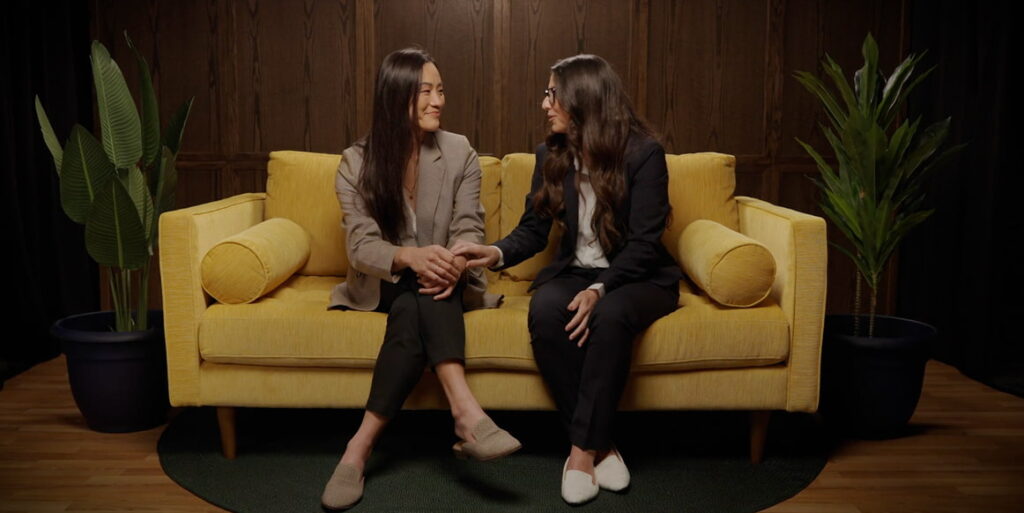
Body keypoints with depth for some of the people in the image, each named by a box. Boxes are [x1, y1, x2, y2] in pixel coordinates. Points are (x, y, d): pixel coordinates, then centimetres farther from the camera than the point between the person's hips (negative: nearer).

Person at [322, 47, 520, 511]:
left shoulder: (460, 153, -1)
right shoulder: (356, 162, -4)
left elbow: (469, 231, -8)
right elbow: (361, 246, -14)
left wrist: (454, 264, -33)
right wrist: (410, 257, -37)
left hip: (443, 284, 1)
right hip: (384, 286, 0)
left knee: (415, 310, -34)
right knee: (417, 300, -35)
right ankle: (466, 412, -46)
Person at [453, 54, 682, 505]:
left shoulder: (643, 153, -11)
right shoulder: (551, 154, 3)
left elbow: (643, 243, -15)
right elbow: (533, 229, 4)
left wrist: (599, 289, -30)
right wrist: (498, 253, -18)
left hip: (638, 277, -3)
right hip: (575, 270, 4)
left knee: (610, 315, -38)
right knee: (544, 310, -31)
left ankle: (583, 450, -24)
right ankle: (599, 444, -20)